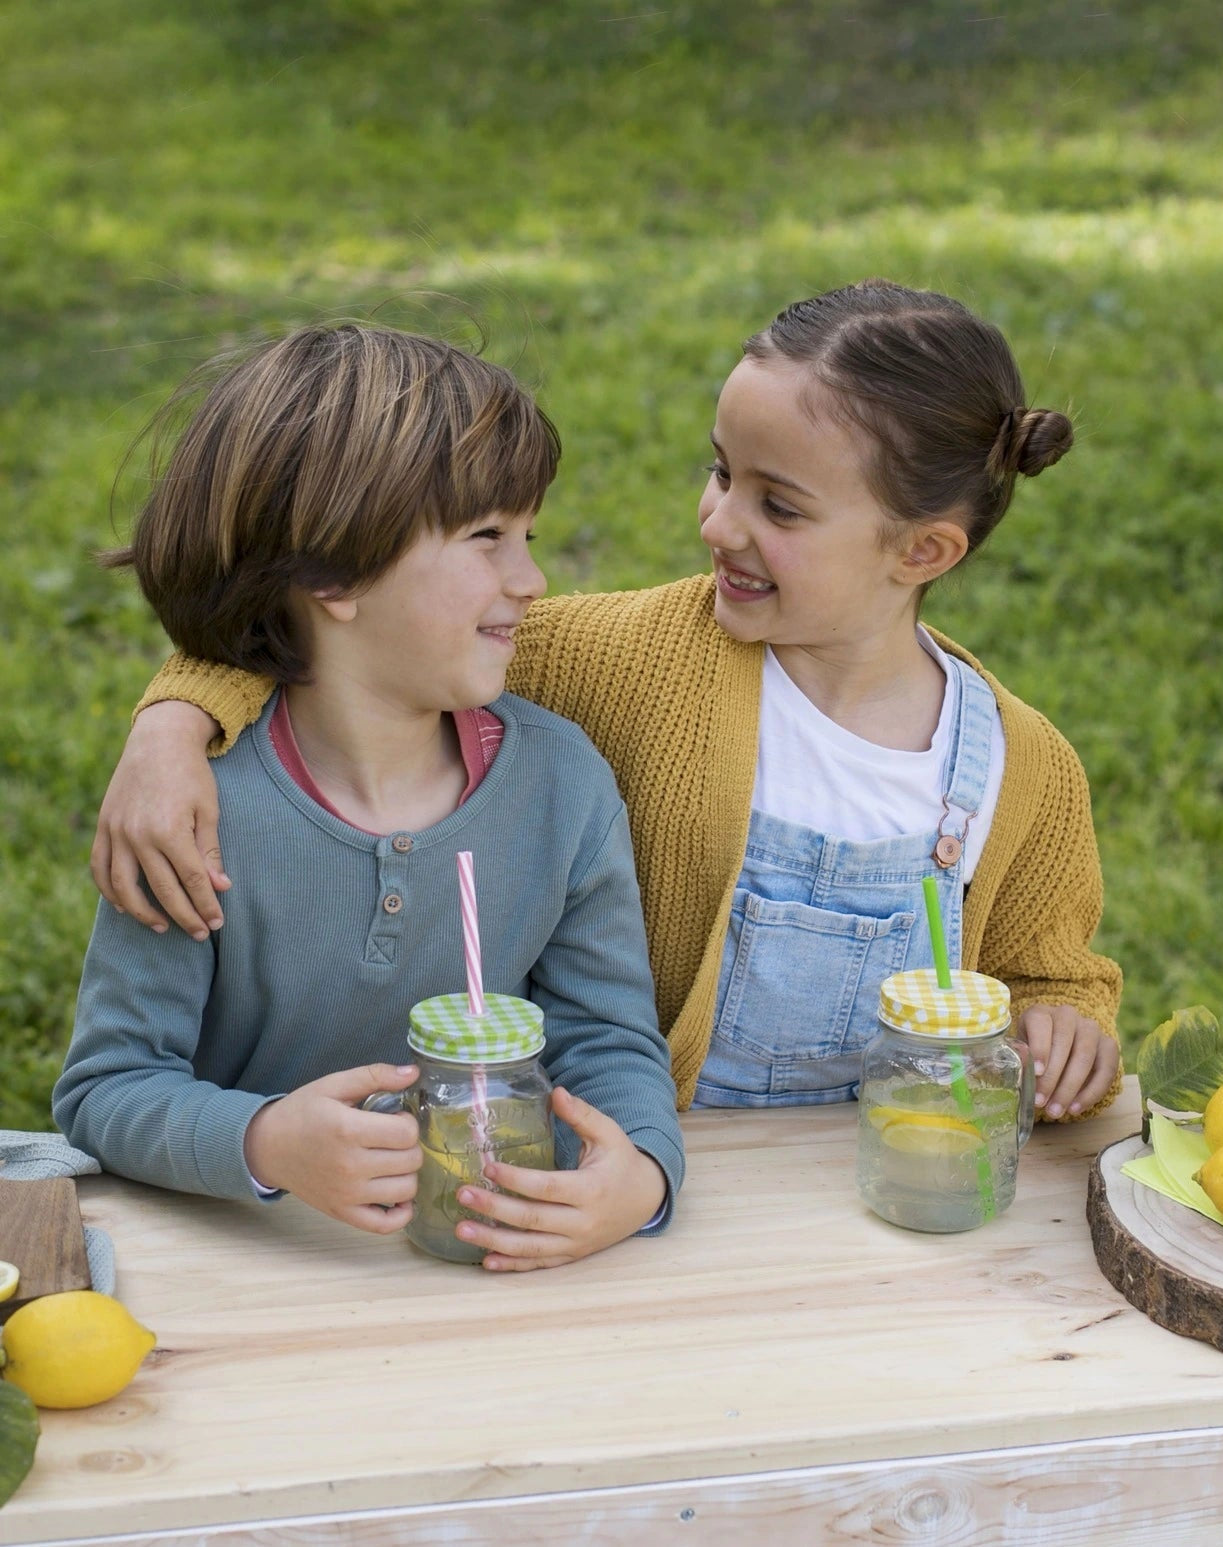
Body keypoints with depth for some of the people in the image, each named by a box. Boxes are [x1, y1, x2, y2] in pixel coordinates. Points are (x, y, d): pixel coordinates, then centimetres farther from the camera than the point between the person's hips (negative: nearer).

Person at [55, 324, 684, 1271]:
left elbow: (610, 1038, -1)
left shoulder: (562, 778, -4)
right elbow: (106, 1087, -10)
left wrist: (641, 1174, -23)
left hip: (485, 1267, 3)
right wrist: (263, 1144, -30)